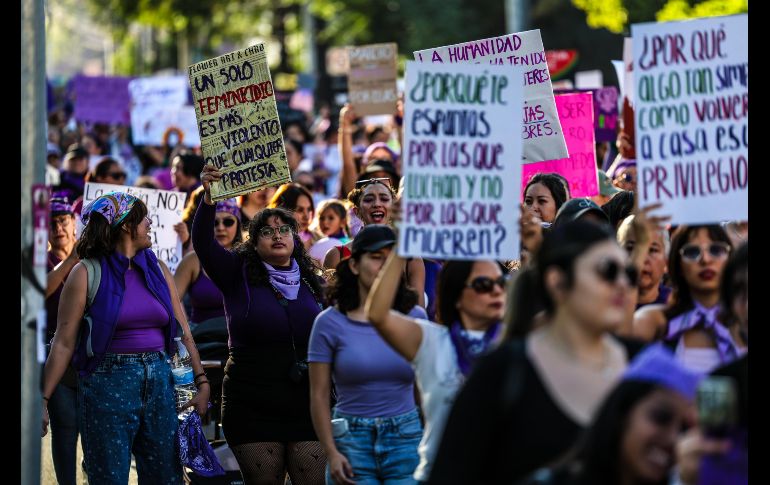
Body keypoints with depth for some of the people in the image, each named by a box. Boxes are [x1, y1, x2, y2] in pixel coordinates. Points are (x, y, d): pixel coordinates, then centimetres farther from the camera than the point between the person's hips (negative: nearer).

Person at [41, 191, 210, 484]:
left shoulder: (157, 269, 10)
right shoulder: (87, 273, -4)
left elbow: (183, 333, 11)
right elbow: (64, 343, -6)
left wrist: (202, 381, 1)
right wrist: (43, 399, -12)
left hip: (159, 382, 5)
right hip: (108, 383, -4)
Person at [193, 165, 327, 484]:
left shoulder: (310, 282, 12)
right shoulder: (239, 275, 3)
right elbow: (203, 244, -13)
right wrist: (209, 198, -29)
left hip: (306, 406, 2)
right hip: (253, 407, -2)